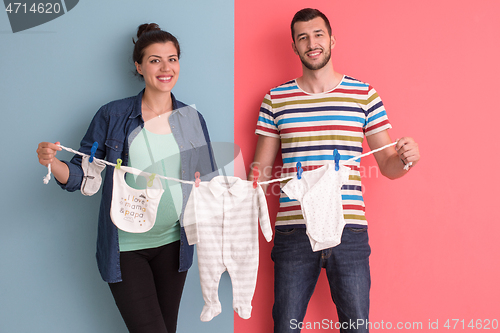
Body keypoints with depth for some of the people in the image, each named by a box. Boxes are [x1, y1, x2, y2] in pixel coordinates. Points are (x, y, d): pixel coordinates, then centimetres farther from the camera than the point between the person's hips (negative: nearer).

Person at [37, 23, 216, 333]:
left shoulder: (193, 119, 3)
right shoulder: (113, 116, -6)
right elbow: (79, 176, -6)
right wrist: (51, 161, -25)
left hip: (173, 243, 3)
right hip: (125, 248, -3)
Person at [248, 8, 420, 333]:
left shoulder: (364, 95, 6)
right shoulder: (275, 100, 8)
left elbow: (388, 166, 7)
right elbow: (260, 169, 11)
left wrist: (405, 158, -15)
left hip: (349, 232, 0)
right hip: (293, 232, 1)